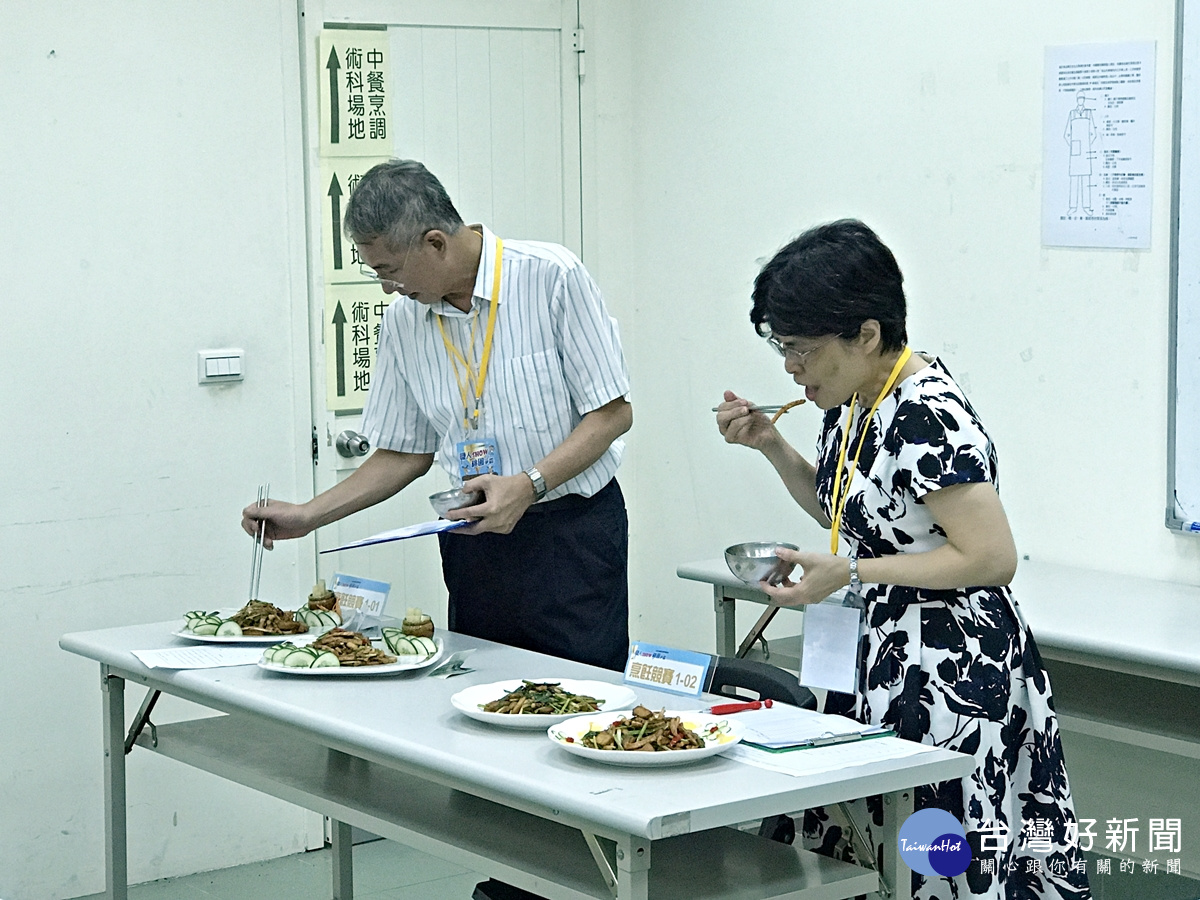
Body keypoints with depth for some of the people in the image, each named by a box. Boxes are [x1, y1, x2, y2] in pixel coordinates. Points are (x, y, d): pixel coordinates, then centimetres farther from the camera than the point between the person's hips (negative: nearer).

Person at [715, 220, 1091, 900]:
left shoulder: (929, 417, -21)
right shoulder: (852, 401, 8)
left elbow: (991, 559, -22)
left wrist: (847, 574, -19)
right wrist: (770, 444, 8)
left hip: (948, 670, -9)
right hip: (879, 659, 9)